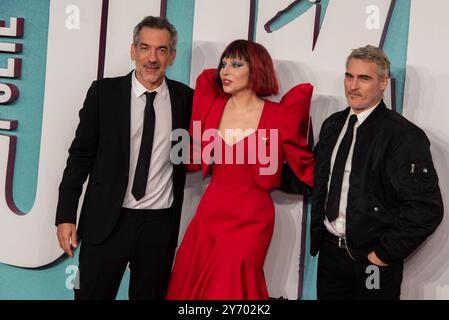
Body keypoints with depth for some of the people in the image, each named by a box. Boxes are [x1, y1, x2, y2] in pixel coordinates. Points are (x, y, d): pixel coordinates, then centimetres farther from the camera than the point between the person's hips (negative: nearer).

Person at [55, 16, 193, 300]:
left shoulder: (185, 97, 2)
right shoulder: (104, 92, -2)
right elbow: (81, 154, 0)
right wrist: (66, 215, -4)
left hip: (160, 224, 2)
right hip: (106, 220, -1)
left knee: (150, 294, 15)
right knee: (92, 294, 6)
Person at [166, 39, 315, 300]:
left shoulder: (278, 115, -7)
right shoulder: (213, 106, 3)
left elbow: (304, 165, -1)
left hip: (250, 220, -4)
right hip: (209, 213, 4)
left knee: (229, 289, 1)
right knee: (191, 286, 11)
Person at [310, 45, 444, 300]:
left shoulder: (404, 135, -14)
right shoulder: (332, 125, 6)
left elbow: (427, 207, -18)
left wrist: (385, 253, -14)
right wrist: (318, 235, 9)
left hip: (372, 262, -5)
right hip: (330, 252, 5)